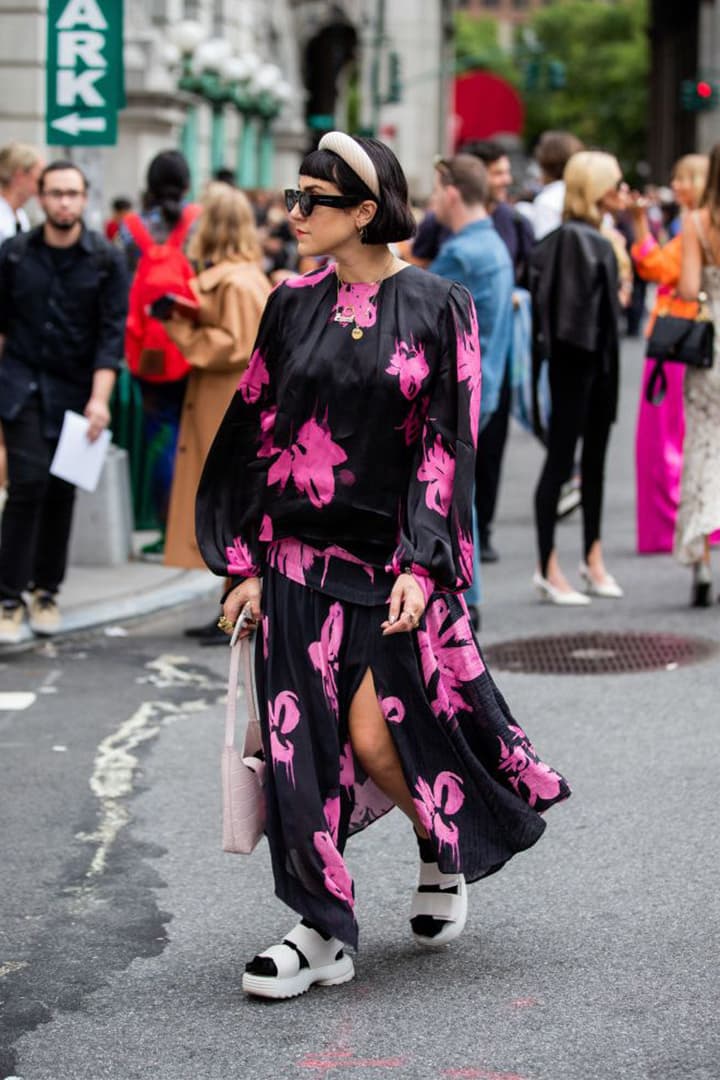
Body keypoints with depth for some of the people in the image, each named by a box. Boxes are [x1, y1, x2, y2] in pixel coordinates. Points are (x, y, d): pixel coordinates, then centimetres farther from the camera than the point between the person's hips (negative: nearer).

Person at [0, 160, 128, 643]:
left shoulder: (106, 260, -2)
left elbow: (112, 332, -6)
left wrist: (99, 399, -14)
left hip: (76, 390, 1)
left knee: (61, 492, 6)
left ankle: (46, 592, 21)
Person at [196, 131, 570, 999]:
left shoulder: (437, 307, -3)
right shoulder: (293, 306, 6)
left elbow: (448, 441, -7)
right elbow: (257, 431, 7)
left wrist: (421, 565, -16)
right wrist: (246, 562, 1)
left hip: (394, 558, -3)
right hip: (301, 559, 3)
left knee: (378, 733, -9)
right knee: (302, 740, -1)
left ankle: (445, 850, 22)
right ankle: (322, 930, 9)